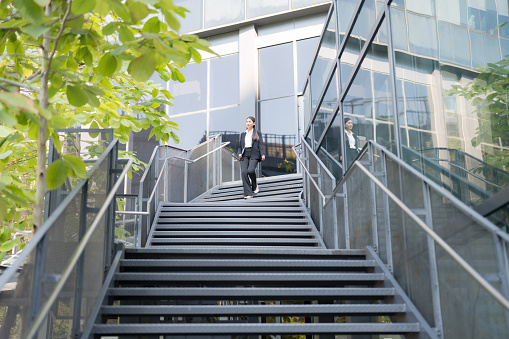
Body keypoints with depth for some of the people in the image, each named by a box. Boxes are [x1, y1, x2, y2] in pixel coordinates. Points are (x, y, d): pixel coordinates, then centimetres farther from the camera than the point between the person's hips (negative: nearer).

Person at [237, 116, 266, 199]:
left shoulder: (257, 133, 10)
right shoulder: (243, 134, 20)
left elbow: (261, 144, 2)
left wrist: (263, 154, -12)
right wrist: (239, 153, 2)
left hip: (254, 154, -3)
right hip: (244, 155, 4)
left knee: (250, 170, -24)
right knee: (244, 172, -14)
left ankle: (255, 186, 6)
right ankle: (248, 193, -13)